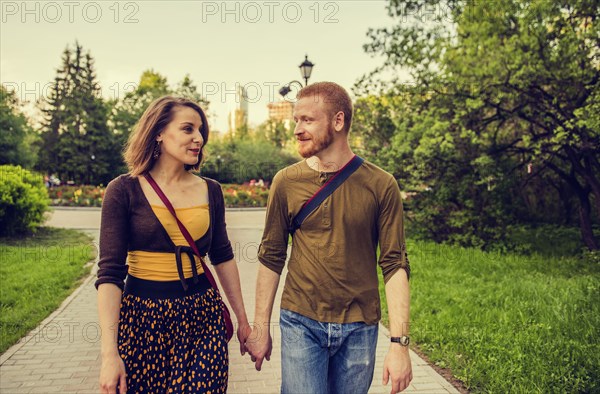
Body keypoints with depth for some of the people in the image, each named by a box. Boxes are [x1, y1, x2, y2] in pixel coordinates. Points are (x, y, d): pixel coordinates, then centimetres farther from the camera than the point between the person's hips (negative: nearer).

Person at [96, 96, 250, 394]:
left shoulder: (210, 190, 4)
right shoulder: (124, 190, -6)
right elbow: (110, 273, -10)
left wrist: (242, 319, 14)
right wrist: (109, 353, -16)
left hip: (202, 316, 3)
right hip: (141, 318, -2)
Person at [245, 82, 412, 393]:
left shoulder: (380, 185, -7)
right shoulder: (286, 182, -3)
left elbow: (395, 264, -5)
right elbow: (271, 257, 4)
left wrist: (400, 343, -10)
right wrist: (260, 328, 6)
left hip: (359, 328, 0)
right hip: (300, 323, 0)